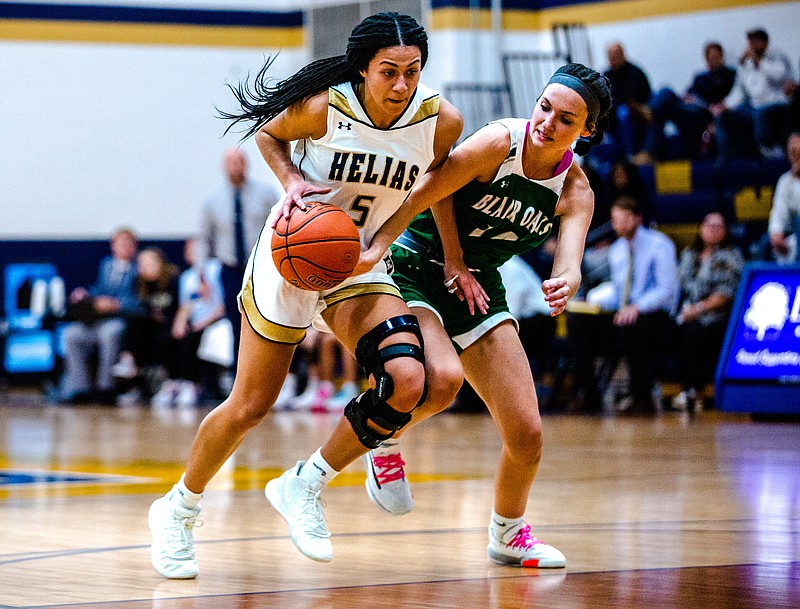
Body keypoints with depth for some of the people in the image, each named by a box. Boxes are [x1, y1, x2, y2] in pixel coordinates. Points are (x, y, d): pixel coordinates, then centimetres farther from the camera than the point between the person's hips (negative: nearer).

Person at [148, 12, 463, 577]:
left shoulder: (440, 121, -14)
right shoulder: (325, 107, -21)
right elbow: (268, 134, 0)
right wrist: (293, 181, -18)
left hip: (362, 270, 3)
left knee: (408, 380, -24)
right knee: (249, 406, 3)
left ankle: (304, 487, -4)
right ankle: (178, 507, 29)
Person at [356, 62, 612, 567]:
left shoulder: (576, 193, -9)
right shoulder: (499, 142, -22)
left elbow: (570, 263, -25)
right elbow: (420, 197, -19)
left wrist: (565, 284, -48)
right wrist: (373, 252, -29)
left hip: (479, 287, 5)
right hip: (414, 272, -5)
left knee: (527, 436, 1)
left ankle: (508, 535, 29)